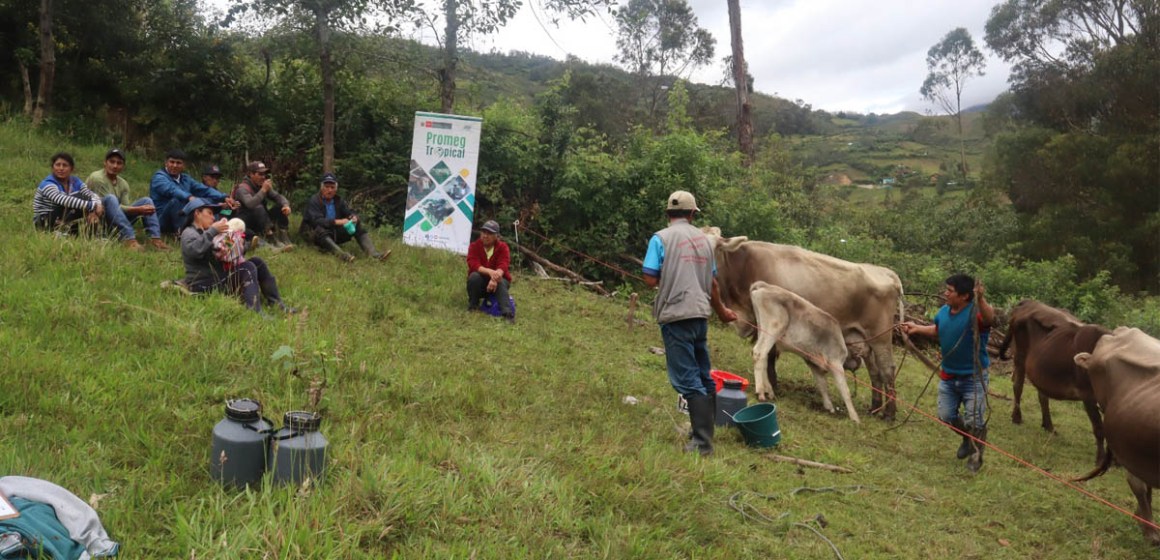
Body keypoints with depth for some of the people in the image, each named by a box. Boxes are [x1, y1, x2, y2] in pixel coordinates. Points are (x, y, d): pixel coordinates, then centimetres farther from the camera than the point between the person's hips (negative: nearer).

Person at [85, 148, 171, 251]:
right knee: (110, 198, -33)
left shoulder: (123, 184, 7)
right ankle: (130, 239, -43)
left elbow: (126, 206, -5)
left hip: (116, 223, 6)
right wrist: (138, 210, -27)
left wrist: (140, 212, -25)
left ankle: (155, 239, -26)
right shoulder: (97, 178, -12)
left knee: (146, 201, -6)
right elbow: (112, 206, -20)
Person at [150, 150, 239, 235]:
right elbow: (172, 190, -30)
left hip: (186, 220, 7)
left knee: (211, 201, -4)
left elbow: (204, 189, 5)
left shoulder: (185, 179, 15)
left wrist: (224, 198, -11)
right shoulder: (159, 177, -8)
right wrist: (189, 197, -50)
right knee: (177, 200, -34)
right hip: (163, 222, -7)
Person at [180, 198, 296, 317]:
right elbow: (195, 250, -29)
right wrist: (213, 230, -25)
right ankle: (255, 312, -41)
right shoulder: (189, 233, -5)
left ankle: (276, 303, -5)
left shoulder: (204, 232, 24)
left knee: (257, 262, 1)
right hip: (205, 286, -9)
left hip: (219, 278, 9)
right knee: (247, 267, -25)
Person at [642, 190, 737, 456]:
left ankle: (702, 443, -6)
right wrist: (721, 310, 34)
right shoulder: (703, 239, 11)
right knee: (702, 376, 17)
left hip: (676, 315, -6)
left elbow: (651, 280, -11)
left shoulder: (661, 238, -5)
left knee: (687, 380, -5)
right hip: (700, 314, 6)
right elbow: (712, 282, 17)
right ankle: (704, 431, 26)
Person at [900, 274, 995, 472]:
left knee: (974, 421, -2)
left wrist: (980, 300, -66)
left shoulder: (975, 313, -24)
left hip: (974, 377, -7)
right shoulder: (944, 311, -2)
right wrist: (916, 328, 14)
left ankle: (976, 457, 22)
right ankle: (969, 439, 43)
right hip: (948, 376, 7)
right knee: (946, 416, 14)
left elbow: (990, 318, -50)